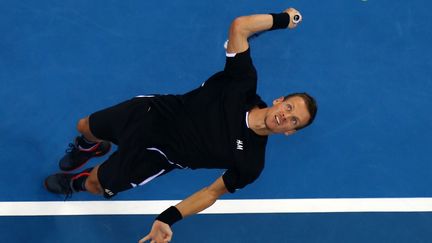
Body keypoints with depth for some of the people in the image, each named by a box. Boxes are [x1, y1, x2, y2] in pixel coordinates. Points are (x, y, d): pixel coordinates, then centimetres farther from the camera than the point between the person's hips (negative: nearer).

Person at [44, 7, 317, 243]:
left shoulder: (251, 164, -23)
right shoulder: (244, 82, -22)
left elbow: (213, 191, -13)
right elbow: (240, 26, -21)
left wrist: (169, 218, -20)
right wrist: (282, 19, -22)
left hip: (158, 155, -2)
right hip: (154, 111, 2)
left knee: (95, 184, 9)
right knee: (85, 127, 20)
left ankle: (75, 183, 50)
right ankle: (91, 147, 62)